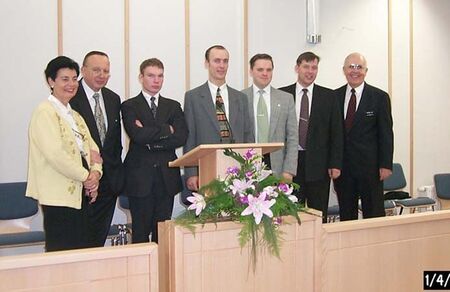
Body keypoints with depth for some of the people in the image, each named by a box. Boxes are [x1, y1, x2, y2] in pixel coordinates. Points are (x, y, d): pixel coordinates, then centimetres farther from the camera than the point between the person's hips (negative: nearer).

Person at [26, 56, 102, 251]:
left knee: (82, 251, 10)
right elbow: (55, 154, -18)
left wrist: (95, 172, -6)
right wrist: (86, 176, -11)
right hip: (59, 195, -8)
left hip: (80, 193, 8)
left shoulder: (74, 115, 18)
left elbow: (90, 147, 14)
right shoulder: (44, 112, -8)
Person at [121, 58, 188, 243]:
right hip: (140, 177, -3)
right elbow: (138, 135, -15)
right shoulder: (129, 106, 3)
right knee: (140, 232, 2)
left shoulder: (173, 106, 13)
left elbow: (181, 137, -2)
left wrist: (152, 141, -10)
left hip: (167, 177, 3)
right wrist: (167, 130, -7)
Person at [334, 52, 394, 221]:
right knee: (346, 215, 10)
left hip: (370, 166, -2)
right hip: (342, 167, 3)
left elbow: (386, 134, -3)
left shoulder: (380, 97, -1)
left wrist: (386, 165, -8)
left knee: (374, 214, 5)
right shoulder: (334, 96, 7)